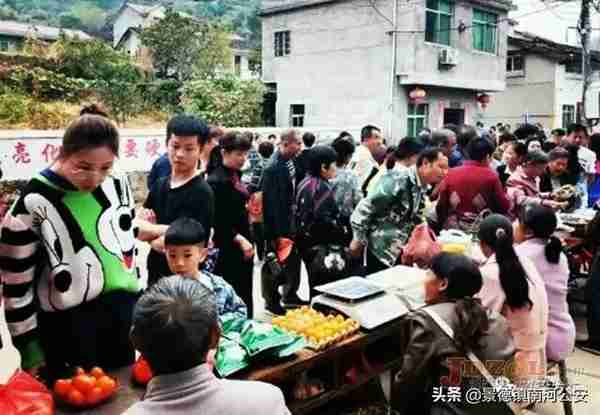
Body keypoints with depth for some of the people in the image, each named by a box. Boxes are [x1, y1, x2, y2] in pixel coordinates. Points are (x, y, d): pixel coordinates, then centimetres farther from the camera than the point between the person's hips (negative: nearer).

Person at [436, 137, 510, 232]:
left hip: (453, 228, 3)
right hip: (481, 229, -3)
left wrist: (442, 225, 18)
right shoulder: (490, 176, -6)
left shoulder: (451, 173, 1)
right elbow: (504, 206, 0)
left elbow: (440, 206, 5)